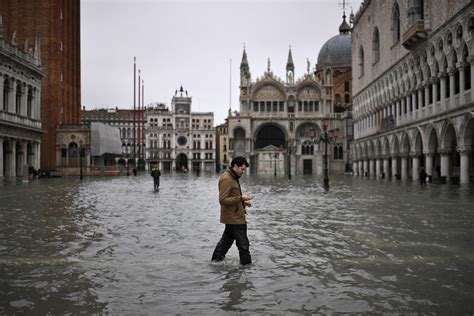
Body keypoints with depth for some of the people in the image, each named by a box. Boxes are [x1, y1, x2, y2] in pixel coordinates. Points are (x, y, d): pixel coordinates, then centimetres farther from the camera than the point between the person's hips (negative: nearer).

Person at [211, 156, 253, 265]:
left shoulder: (233, 177, 15)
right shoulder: (226, 179, -18)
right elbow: (223, 200, -23)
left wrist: (243, 202, 9)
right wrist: (240, 198, -24)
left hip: (233, 217, 11)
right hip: (234, 218, -11)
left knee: (226, 240, 20)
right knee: (243, 244, -4)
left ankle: (215, 260, 30)